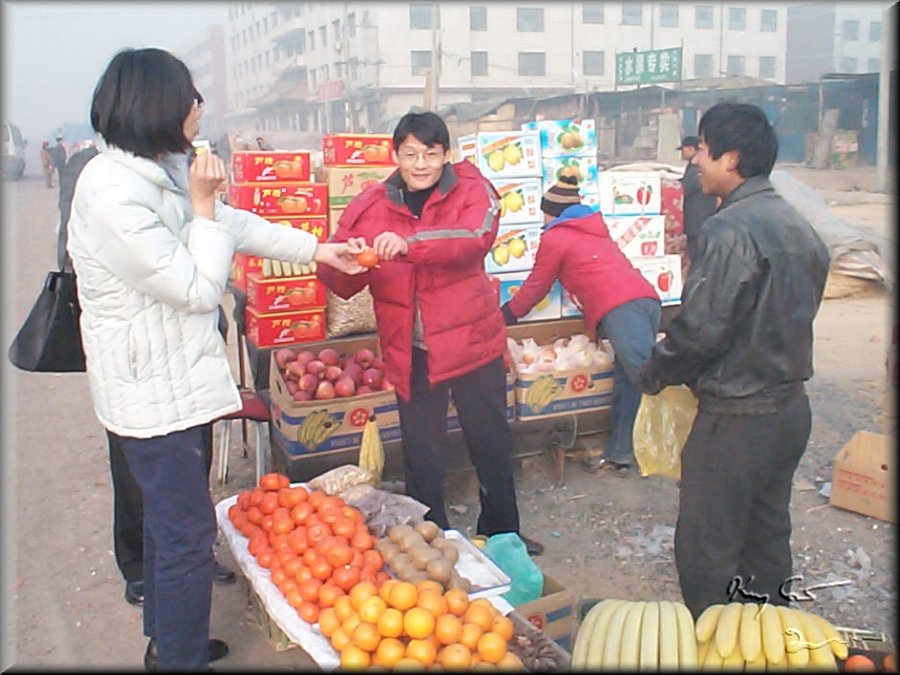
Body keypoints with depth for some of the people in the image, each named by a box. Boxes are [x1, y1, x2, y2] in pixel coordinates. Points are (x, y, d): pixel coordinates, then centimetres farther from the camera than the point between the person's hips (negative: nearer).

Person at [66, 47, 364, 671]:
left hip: (176, 380, 11)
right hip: (153, 392, -11)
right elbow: (199, 288, -22)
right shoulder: (113, 196, -26)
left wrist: (318, 250, 18)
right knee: (188, 535, -1)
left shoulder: (160, 171, 6)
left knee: (171, 520, 23)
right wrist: (203, 207, -15)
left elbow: (234, 224, 17)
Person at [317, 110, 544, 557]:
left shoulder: (471, 190, -4)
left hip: (471, 339, -1)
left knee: (492, 445, 14)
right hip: (410, 352, 1)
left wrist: (410, 244, -40)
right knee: (422, 457, 12)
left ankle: (502, 535, 36)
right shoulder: (371, 206, 2)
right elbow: (342, 283, -2)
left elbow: (477, 235, -26)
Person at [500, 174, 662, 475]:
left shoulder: (554, 238, 10)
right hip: (647, 298, 8)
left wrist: (507, 314, 33)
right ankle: (618, 455, 16)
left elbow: (536, 286, 19)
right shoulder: (594, 231, 30)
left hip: (621, 310, -8)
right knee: (627, 383, 10)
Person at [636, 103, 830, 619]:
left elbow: (701, 328, -22)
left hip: (736, 419, -9)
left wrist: (654, 375, -6)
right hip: (792, 406, 9)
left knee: (706, 549, 6)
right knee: (768, 538, 23)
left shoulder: (730, 231, -21)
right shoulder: (800, 226, 7)